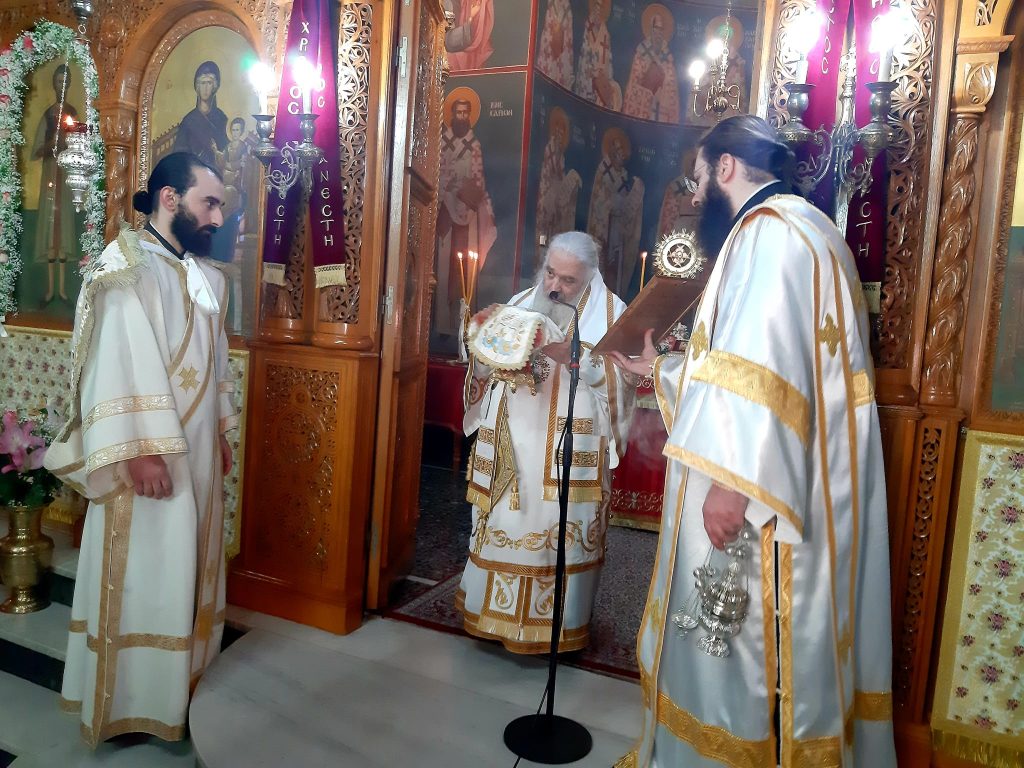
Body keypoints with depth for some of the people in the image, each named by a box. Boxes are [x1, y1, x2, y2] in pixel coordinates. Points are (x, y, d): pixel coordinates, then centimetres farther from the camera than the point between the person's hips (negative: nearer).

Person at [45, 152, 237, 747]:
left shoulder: (209, 278, 12)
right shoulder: (126, 269, -13)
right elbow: (115, 363, -20)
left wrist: (222, 433, 18)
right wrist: (139, 449, -24)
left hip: (199, 451, 8)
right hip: (149, 454, -8)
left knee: (189, 571, 17)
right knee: (144, 578, 3)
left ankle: (185, 683, 33)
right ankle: (132, 703, 21)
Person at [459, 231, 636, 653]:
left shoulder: (610, 312, -2)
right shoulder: (521, 303, 8)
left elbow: (623, 377, -13)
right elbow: (484, 372, 10)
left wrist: (572, 356, -25)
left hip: (570, 456, -3)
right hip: (511, 448, 4)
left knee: (562, 532, 3)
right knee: (502, 524, 10)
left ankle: (557, 620, 21)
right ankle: (496, 605, 29)